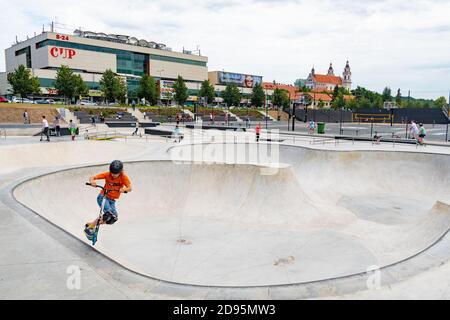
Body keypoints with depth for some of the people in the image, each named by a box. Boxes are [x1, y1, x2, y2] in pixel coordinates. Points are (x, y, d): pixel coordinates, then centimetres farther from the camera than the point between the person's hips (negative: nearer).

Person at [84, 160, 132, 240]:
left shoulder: (124, 177, -12)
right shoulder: (107, 174, -13)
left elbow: (129, 188, -24)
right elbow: (92, 177, -15)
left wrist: (124, 189, -46)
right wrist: (92, 181, -38)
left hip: (112, 200, 4)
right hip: (103, 197, -4)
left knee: (114, 218, -8)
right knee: (108, 214, -27)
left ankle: (90, 224, 10)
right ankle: (89, 228, -12)